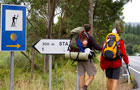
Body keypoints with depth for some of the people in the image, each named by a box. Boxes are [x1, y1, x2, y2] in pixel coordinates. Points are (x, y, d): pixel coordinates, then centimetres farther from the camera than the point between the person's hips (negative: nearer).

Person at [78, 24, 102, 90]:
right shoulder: (90, 37, -9)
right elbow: (96, 47, -14)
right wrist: (103, 48, 3)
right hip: (87, 59, -6)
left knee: (81, 76, 6)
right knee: (91, 76, 0)